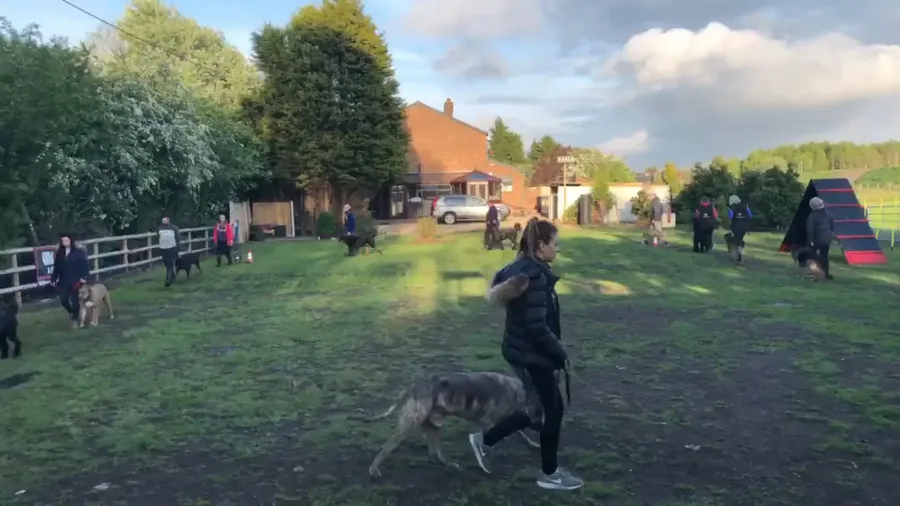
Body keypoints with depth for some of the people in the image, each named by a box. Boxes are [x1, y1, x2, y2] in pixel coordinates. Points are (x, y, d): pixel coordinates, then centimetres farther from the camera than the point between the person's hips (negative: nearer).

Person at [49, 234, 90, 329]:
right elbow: (56, 267, 9)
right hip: (63, 282, 4)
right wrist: (53, 279, 5)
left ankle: (75, 319, 19)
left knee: (75, 301, 2)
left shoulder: (78, 252, -7)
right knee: (63, 301, -2)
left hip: (75, 281, -4)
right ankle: (72, 313, 27)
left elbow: (85, 265, -9)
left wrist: (84, 277, -17)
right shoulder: (59, 253, 6)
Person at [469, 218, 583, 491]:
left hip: (523, 350, 10)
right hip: (532, 354, -10)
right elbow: (537, 327, -26)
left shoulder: (523, 269, 6)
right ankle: (549, 474, 24)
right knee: (553, 410, 7)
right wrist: (560, 354, -14)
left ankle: (485, 440, 25)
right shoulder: (534, 277, -24)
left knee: (539, 409, 19)